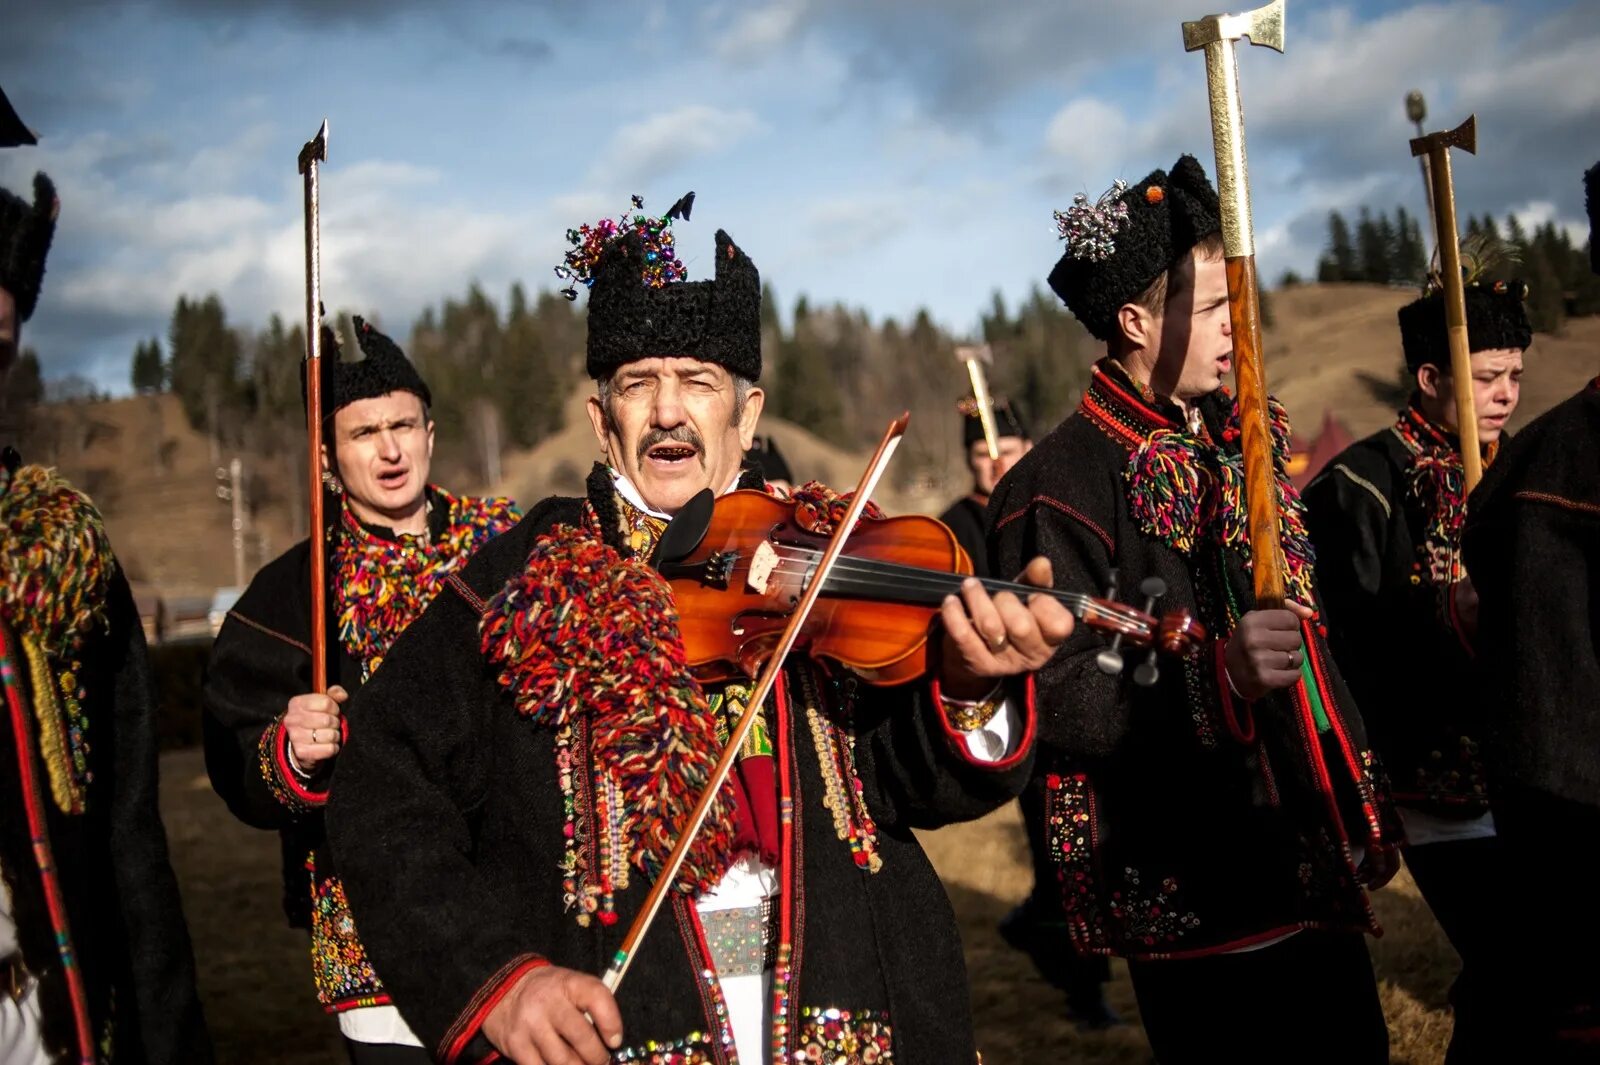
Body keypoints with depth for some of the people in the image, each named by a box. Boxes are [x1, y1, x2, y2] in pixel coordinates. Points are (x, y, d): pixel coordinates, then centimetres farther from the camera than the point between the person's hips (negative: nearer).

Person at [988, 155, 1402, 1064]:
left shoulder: (1243, 442, 11)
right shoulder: (1059, 486, -14)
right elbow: (1054, 704, -20)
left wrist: (1364, 809, 17)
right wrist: (1217, 674, -33)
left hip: (1314, 880, 8)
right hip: (1198, 908, -8)